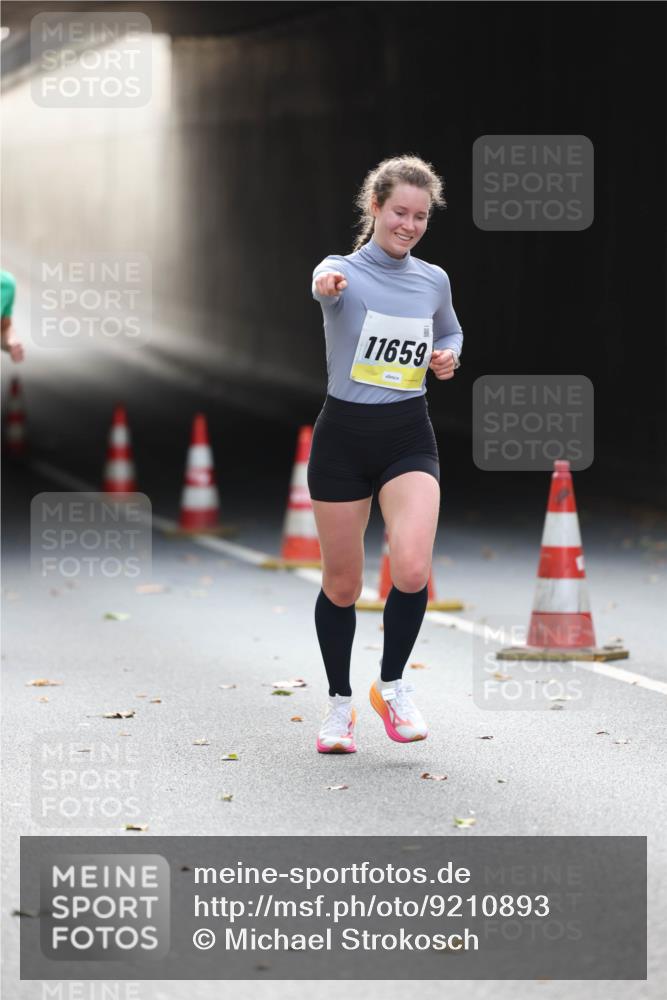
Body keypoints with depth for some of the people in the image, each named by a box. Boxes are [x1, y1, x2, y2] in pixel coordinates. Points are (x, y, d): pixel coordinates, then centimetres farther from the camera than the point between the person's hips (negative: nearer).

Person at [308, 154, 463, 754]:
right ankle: (340, 703, 26)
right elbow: (325, 282, -33)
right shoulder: (345, 271, -7)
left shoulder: (434, 280, 6)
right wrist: (326, 282, -58)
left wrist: (449, 357, 2)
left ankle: (392, 684, 4)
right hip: (344, 438, -2)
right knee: (342, 582, 7)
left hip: (409, 439, 2)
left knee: (412, 569, -19)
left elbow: (451, 333, 26)